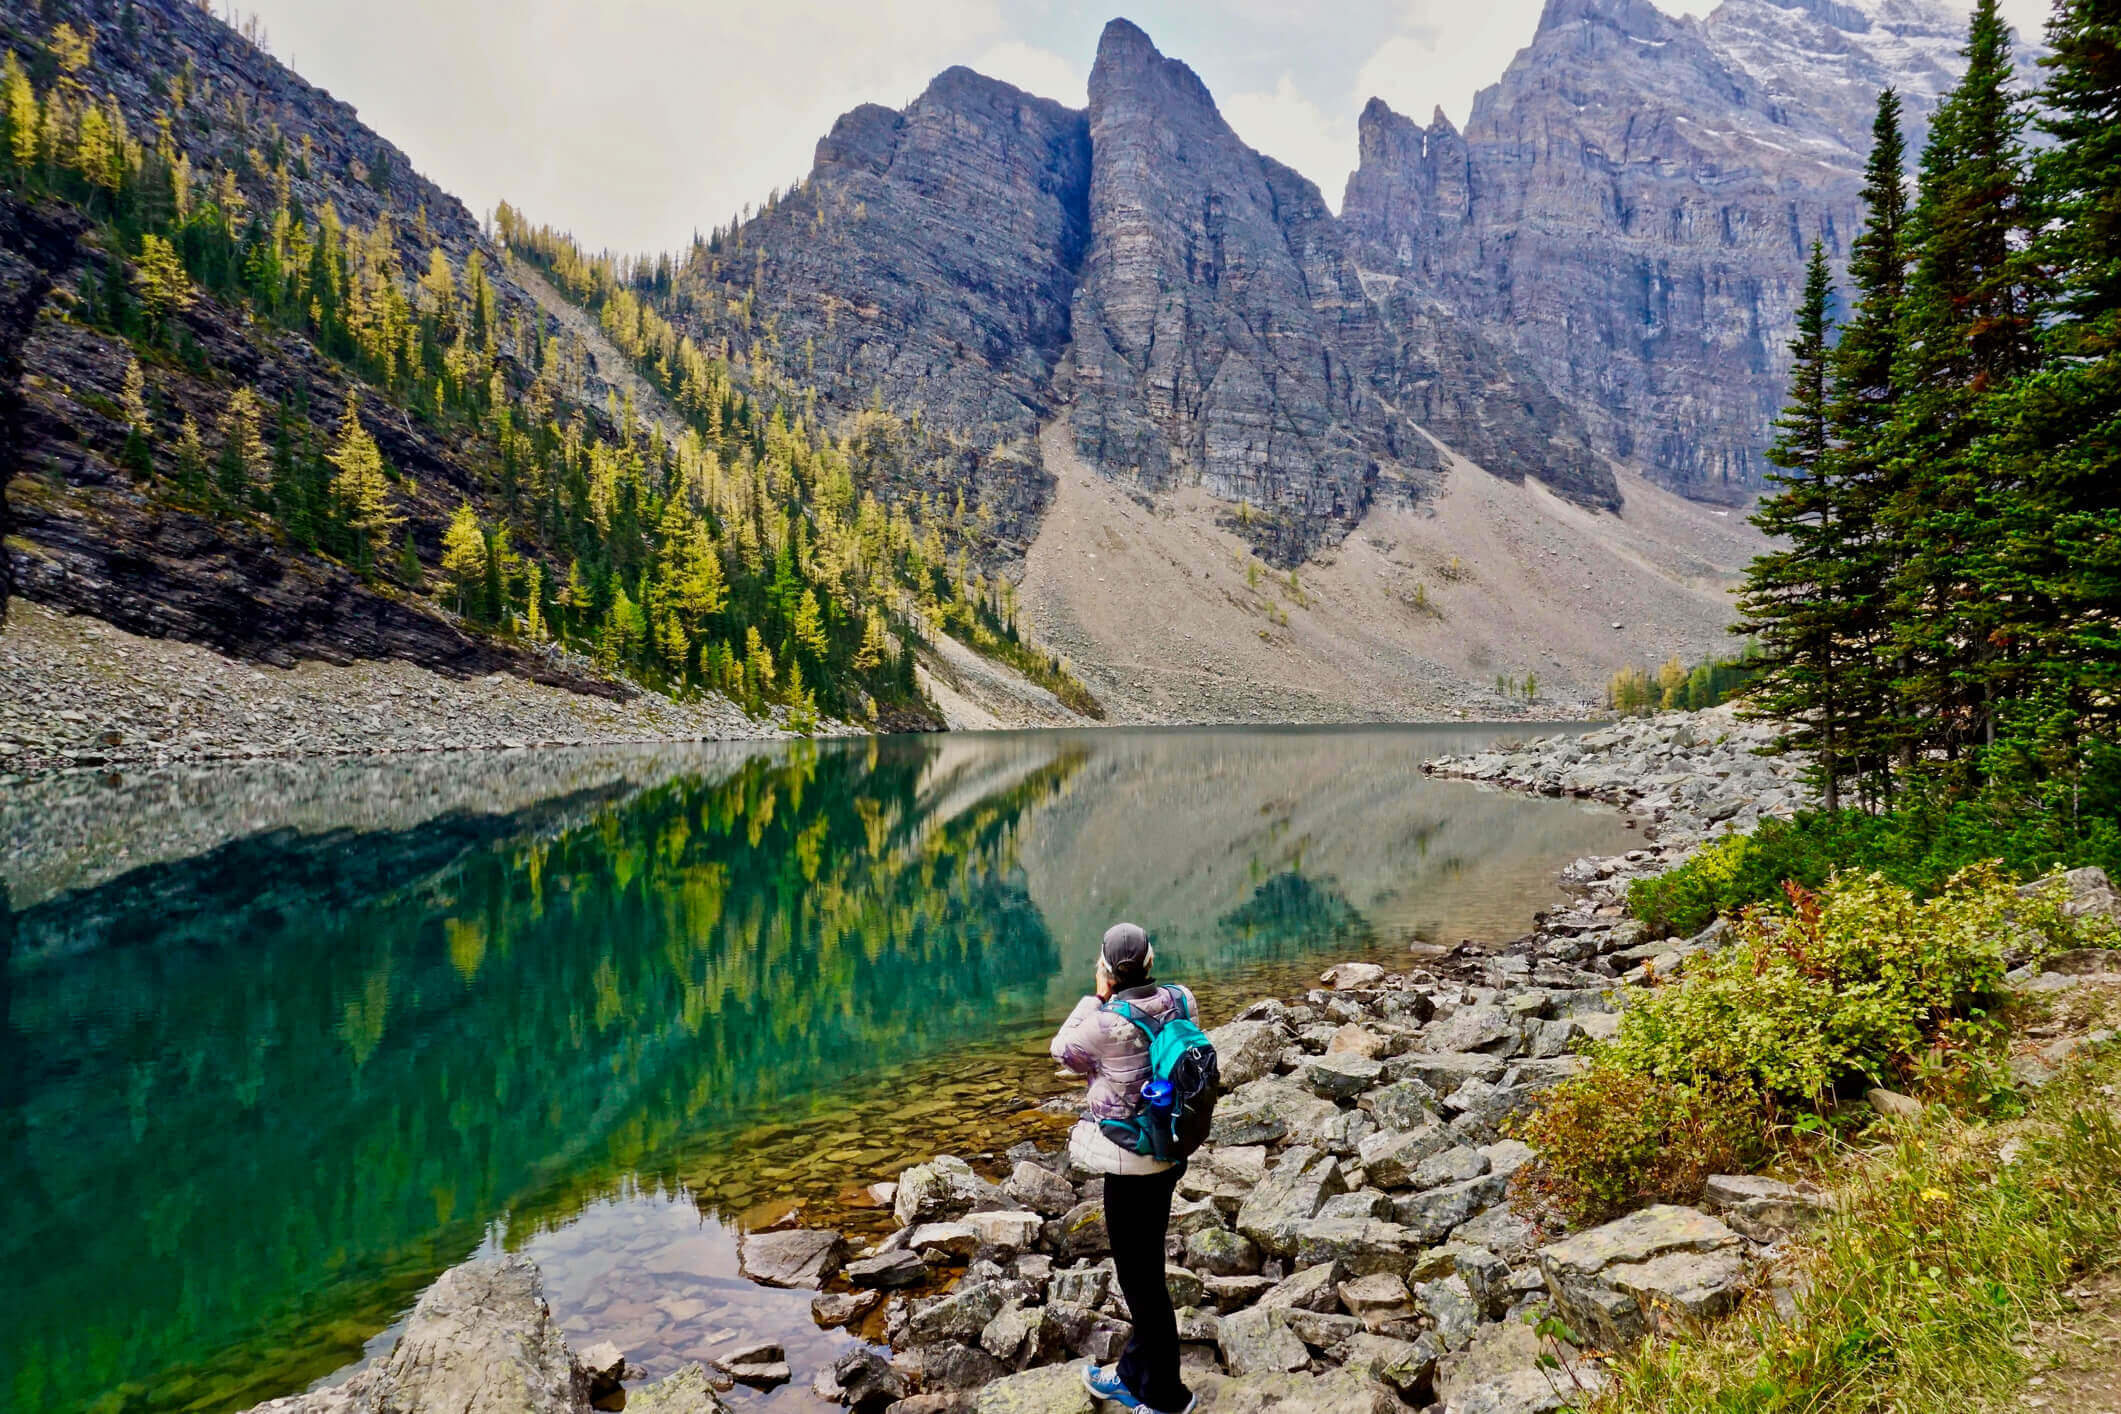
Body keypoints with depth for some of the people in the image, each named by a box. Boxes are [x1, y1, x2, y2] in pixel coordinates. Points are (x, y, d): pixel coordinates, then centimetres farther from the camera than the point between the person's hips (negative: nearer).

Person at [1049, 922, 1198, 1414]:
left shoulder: (1107, 1024, -27)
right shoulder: (1180, 1001, -9)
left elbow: (1063, 1051, -6)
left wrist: (1096, 998, -4)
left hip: (1131, 1163, -8)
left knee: (1141, 1276, 10)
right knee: (1144, 1266, 24)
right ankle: (1136, 1373, 43)